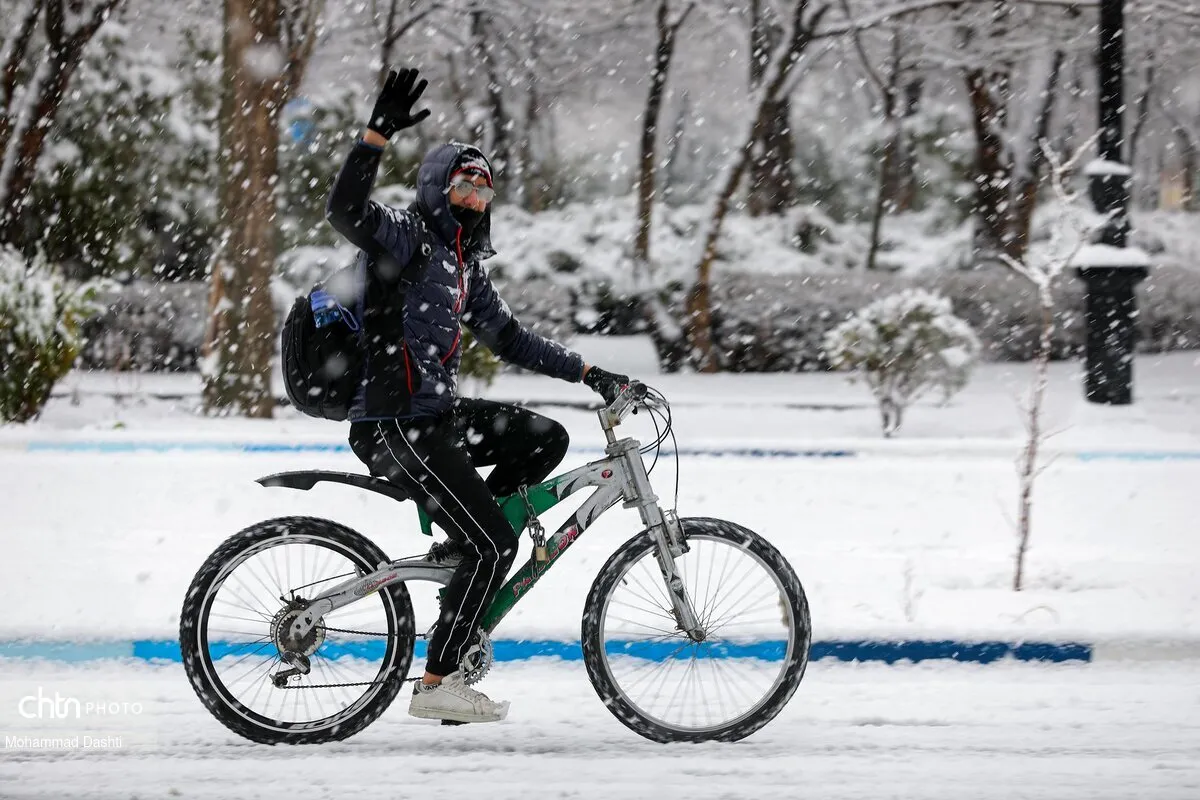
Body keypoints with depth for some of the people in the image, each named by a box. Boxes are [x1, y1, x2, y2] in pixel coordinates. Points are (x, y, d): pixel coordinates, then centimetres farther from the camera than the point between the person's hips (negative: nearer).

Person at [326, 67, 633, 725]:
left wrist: (588, 374, 17)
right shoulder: (405, 236, -9)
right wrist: (378, 133, -41)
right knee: (494, 545, -12)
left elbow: (509, 338, 23)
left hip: (438, 415, 9)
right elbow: (345, 209, -29)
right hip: (395, 425, -9)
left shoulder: (465, 265, 18)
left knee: (545, 439, 9)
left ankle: (462, 544, 11)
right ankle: (438, 684, -8)